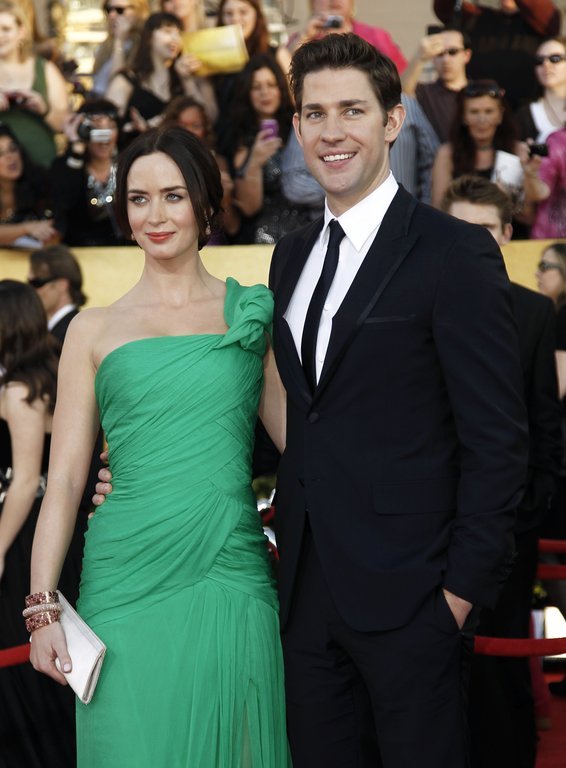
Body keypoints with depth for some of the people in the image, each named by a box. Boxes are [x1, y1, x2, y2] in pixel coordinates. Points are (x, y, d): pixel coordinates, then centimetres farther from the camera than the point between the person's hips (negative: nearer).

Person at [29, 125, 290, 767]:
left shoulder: (252, 312, 9)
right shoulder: (95, 329, 8)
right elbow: (64, 477, 5)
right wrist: (42, 608, -3)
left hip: (229, 576, 1)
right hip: (127, 580, 0)